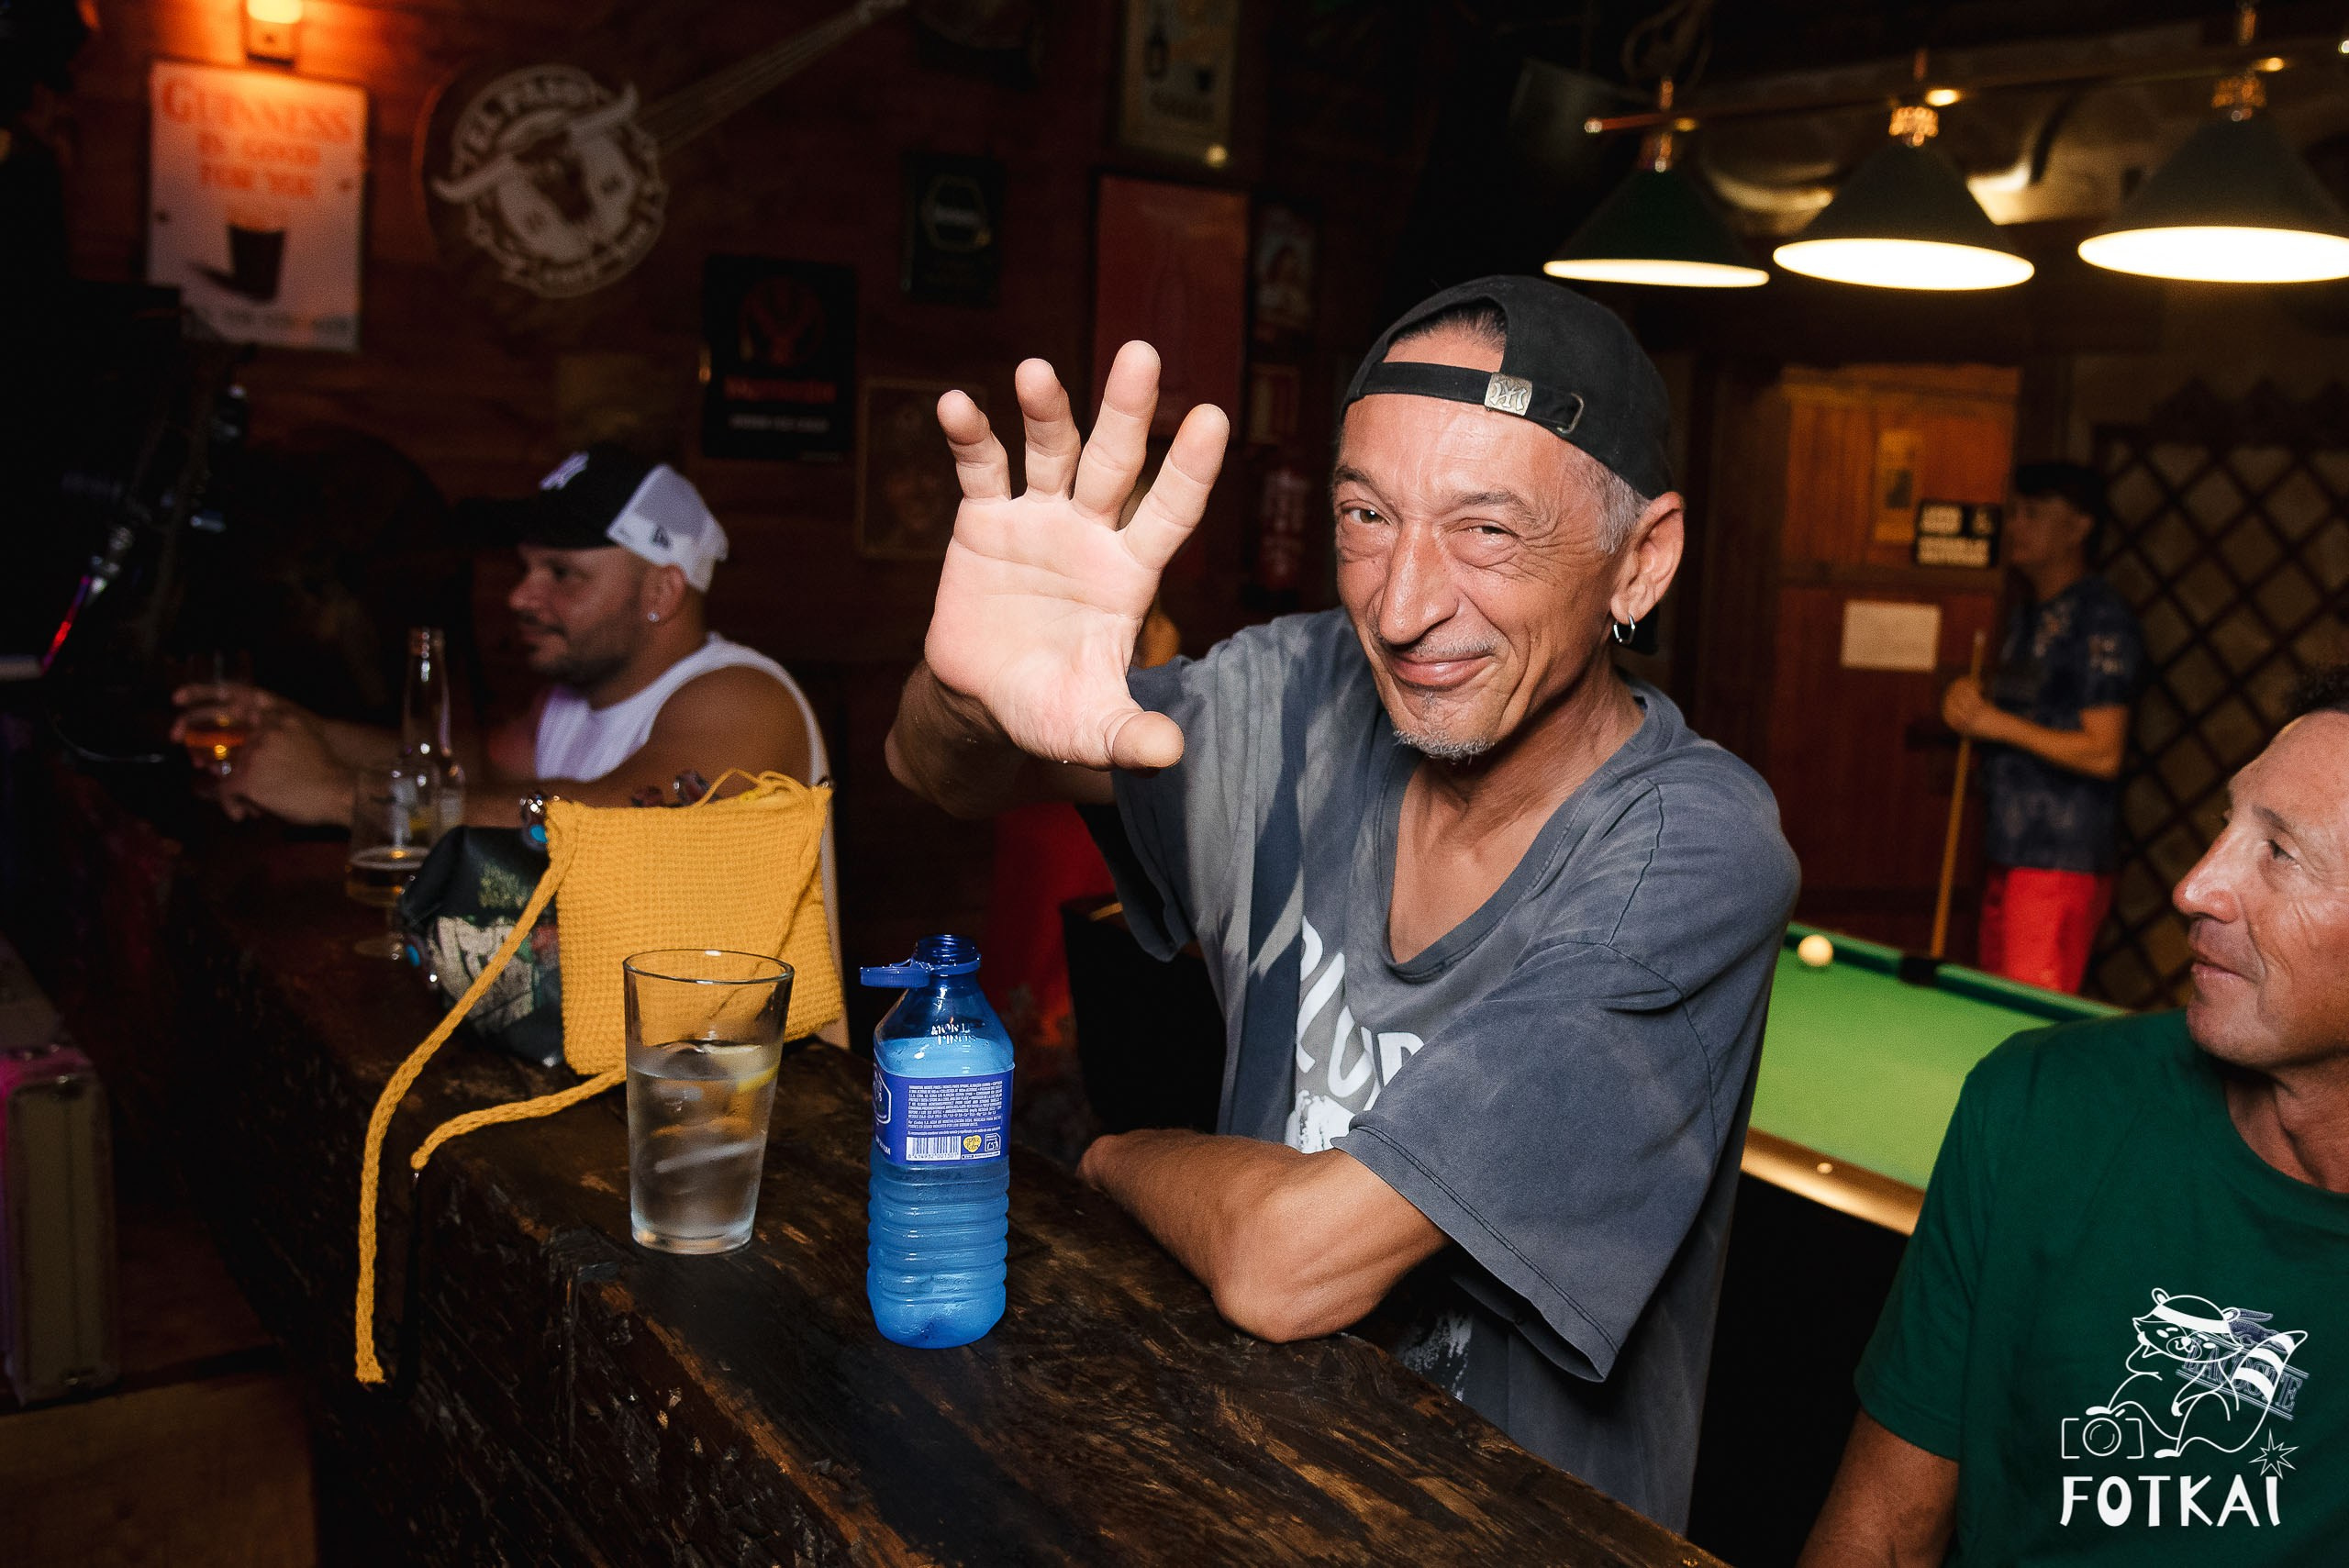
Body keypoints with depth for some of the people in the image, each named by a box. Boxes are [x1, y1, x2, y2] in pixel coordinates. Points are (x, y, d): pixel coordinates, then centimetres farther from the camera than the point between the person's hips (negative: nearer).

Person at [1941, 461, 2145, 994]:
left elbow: (2103, 754, -18)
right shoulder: (2026, 617, 16)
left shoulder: (2100, 622, -12)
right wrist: (1971, 704, 3)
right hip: (2008, 850, 9)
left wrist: (1999, 723, -18)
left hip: (2061, 865, -9)